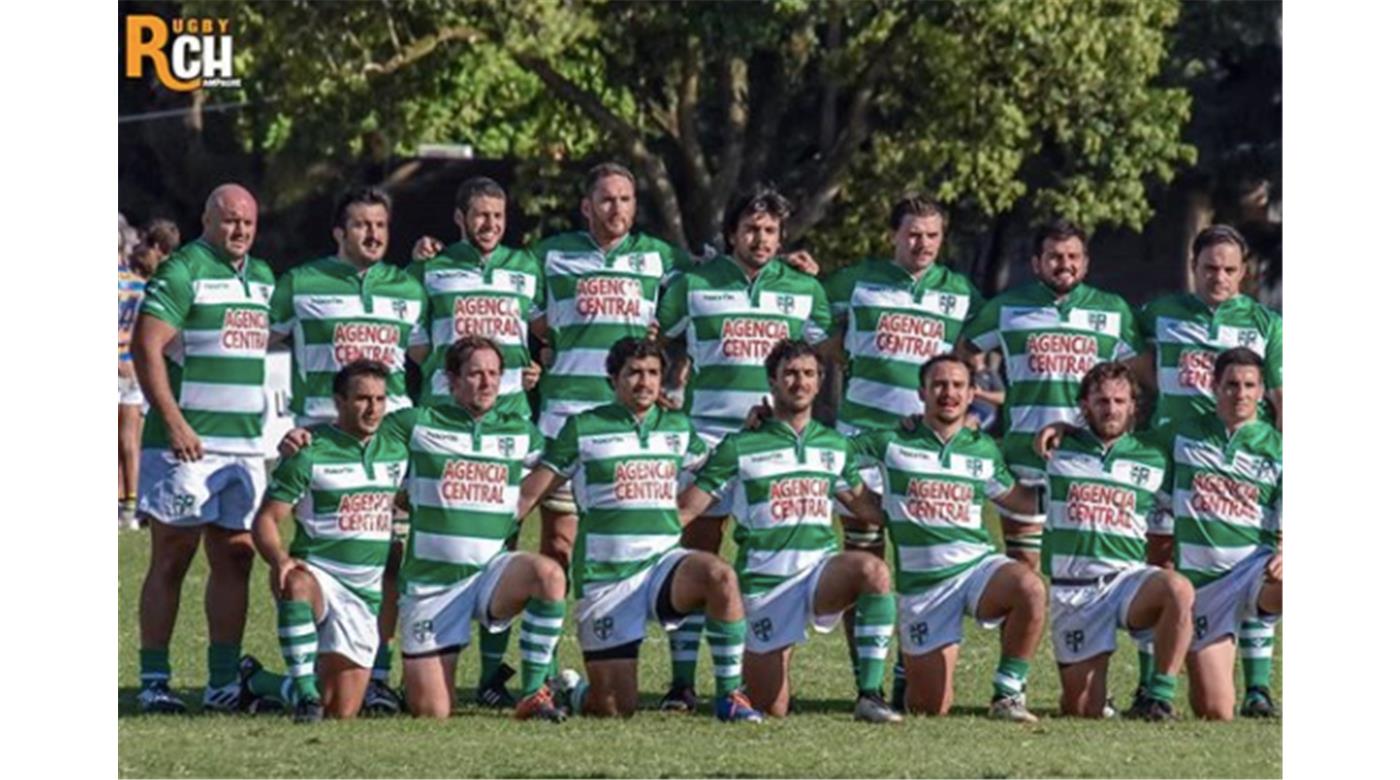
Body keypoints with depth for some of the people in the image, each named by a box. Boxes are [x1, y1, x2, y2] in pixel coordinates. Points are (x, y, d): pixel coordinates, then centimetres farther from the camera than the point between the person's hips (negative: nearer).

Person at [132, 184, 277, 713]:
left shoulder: (262, 277, 17)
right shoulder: (182, 272, -7)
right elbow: (145, 347, -13)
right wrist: (173, 422, -19)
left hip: (244, 444, 7)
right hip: (186, 441, -7)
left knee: (236, 558, 4)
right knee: (172, 557, -3)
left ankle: (223, 682, 9)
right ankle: (154, 681, 0)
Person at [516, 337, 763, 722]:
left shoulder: (678, 428, 12)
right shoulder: (584, 428, 1)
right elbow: (530, 493, 3)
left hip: (664, 560, 3)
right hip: (605, 574, -3)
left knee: (721, 577, -33)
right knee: (614, 709, -7)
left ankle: (729, 695, -20)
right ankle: (566, 692, 30)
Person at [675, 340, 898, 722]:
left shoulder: (834, 446, 13)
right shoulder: (741, 447, 0)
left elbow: (867, 508, 23)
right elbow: (686, 512, -2)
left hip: (822, 568, 3)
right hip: (764, 578, -3)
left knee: (873, 570, -33)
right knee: (772, 708, -4)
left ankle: (870, 694, -29)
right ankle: (745, 668, 34)